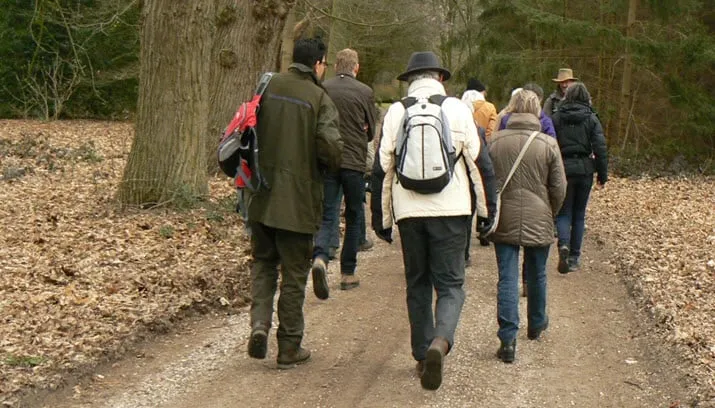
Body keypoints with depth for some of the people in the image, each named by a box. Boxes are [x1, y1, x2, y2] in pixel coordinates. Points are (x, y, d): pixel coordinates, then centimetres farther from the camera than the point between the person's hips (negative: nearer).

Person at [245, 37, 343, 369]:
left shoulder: (268, 87, 3)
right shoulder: (319, 99, -9)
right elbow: (331, 148, -17)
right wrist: (329, 167, 4)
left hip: (262, 197, 4)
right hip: (298, 200, -3)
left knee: (263, 263, 20)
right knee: (294, 273, 7)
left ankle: (259, 322, 1)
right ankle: (289, 347, 15)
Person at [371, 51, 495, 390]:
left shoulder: (395, 112, 5)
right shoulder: (457, 110, 2)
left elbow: (382, 168, 6)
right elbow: (477, 162, 2)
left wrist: (381, 219, 14)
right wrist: (486, 212, 10)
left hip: (409, 211, 2)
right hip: (450, 210, -1)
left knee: (417, 285, 14)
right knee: (450, 284, 3)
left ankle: (422, 356, 15)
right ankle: (441, 341, -22)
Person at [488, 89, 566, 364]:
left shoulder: (495, 141, -4)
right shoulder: (548, 144, -6)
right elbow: (559, 187, -2)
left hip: (504, 221, 0)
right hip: (538, 222, 0)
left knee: (507, 279, 0)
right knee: (536, 275, 19)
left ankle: (508, 339, -7)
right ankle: (536, 324, 38)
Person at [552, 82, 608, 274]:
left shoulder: (557, 117, 0)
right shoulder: (591, 118, 0)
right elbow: (600, 148, -5)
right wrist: (603, 175, 1)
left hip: (563, 168, -1)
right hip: (584, 169, 1)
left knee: (564, 212, 6)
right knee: (579, 213, 12)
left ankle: (564, 245, -23)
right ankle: (574, 257, 14)